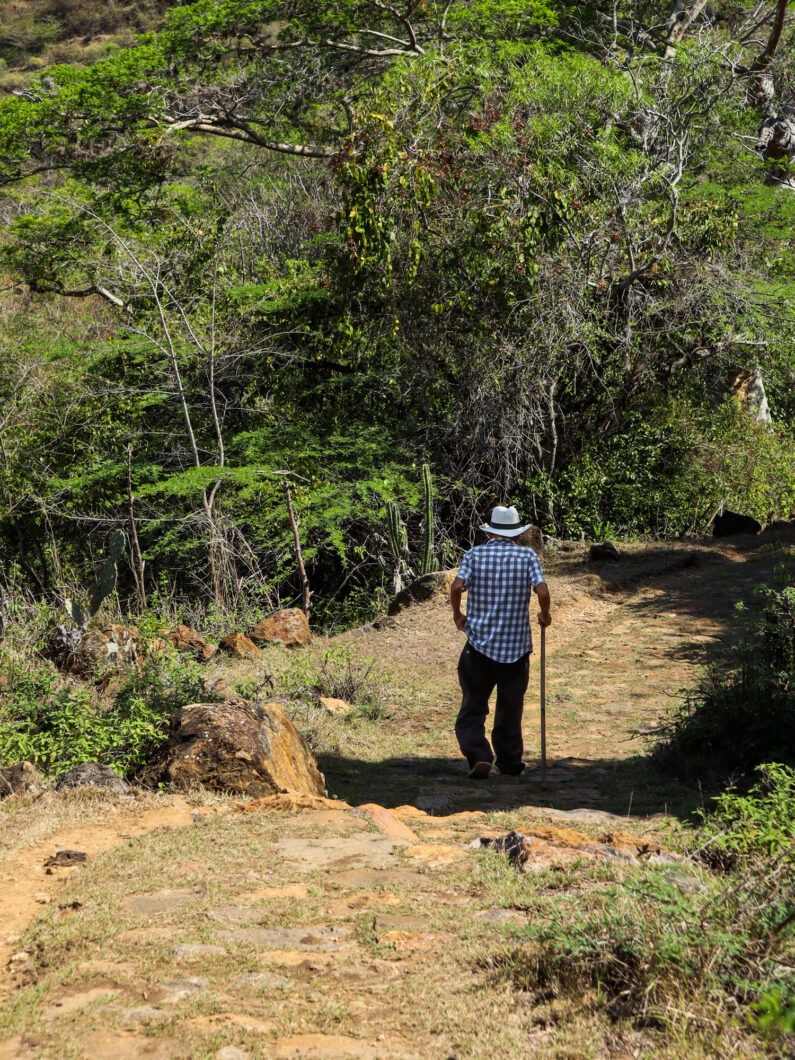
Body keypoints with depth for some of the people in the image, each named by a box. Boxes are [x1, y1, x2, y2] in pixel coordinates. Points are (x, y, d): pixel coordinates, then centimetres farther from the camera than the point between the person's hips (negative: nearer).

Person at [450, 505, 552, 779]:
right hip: (516, 645, 1)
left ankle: (478, 756, -13)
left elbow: (456, 587, -13)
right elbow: (542, 592, -12)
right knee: (510, 708, 14)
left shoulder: (475, 554, 0)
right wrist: (545, 615, 8)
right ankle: (510, 762, 23)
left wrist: (457, 615, 4)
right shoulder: (528, 556, 0)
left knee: (473, 707, 5)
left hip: (479, 643, -1)